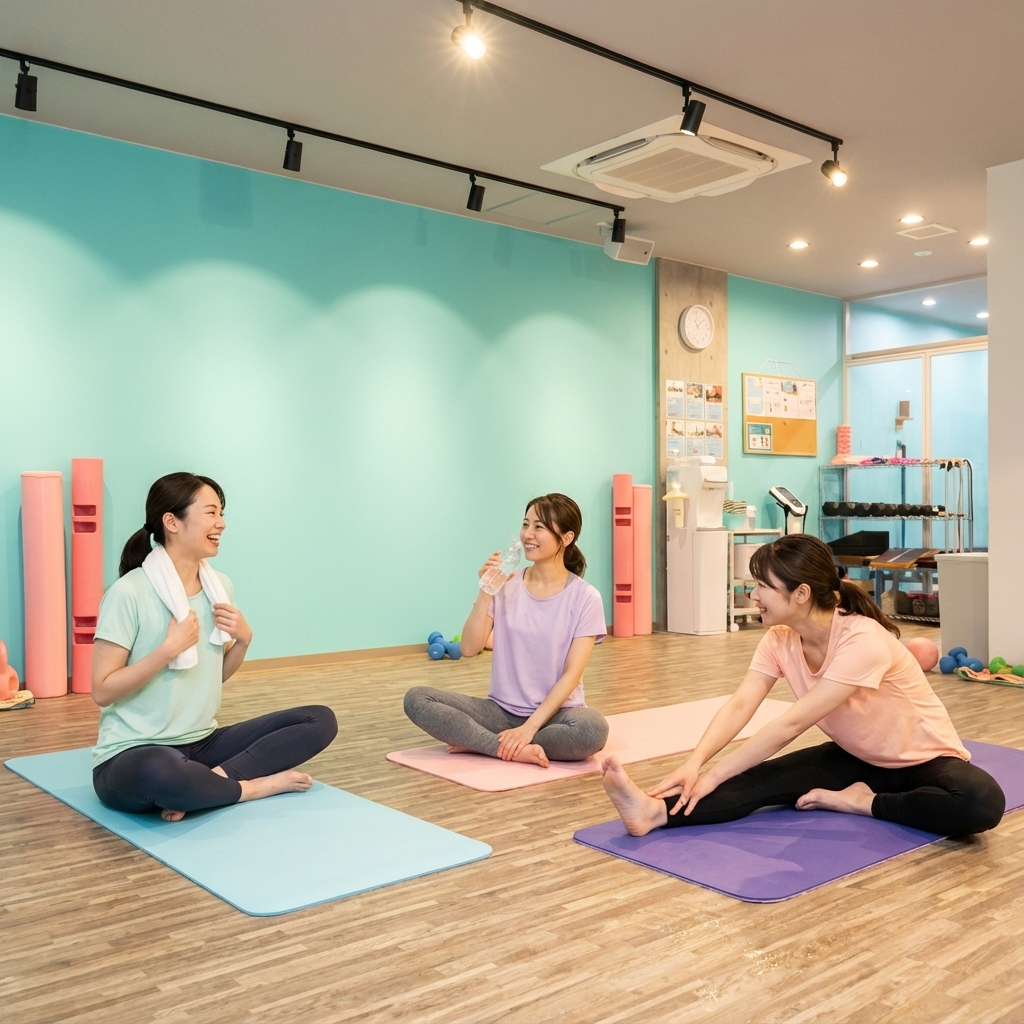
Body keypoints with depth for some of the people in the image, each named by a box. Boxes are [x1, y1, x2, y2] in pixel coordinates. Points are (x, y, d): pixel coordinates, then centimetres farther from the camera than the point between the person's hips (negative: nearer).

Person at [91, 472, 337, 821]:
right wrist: (170, 648, -22)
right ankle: (258, 785, -15)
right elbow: (102, 691, -14)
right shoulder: (129, 593, -14)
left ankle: (214, 779, -17)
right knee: (160, 773, -43)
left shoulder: (221, 586, 5)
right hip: (134, 755, -7)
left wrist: (244, 639, -4)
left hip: (201, 745, 7)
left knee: (320, 720, -5)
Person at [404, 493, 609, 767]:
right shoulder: (506, 586, 1)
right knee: (416, 698, -17)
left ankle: (479, 743, -18)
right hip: (502, 710, 2)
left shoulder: (584, 597, -6)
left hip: (554, 713, -2)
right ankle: (517, 750, -23)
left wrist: (529, 727, -21)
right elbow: (469, 648, -5)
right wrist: (485, 593, -16)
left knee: (593, 729, -36)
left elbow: (572, 673, -11)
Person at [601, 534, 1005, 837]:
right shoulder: (779, 641, -11)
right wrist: (695, 762, -39)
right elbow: (739, 706, -22)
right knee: (767, 778, -22)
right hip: (857, 758, 5)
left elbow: (791, 724, -35)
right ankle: (658, 811, -37)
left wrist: (714, 775, -36)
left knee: (981, 804, -37)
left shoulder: (862, 641, -33)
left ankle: (865, 803, -20)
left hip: (923, 759, -4)